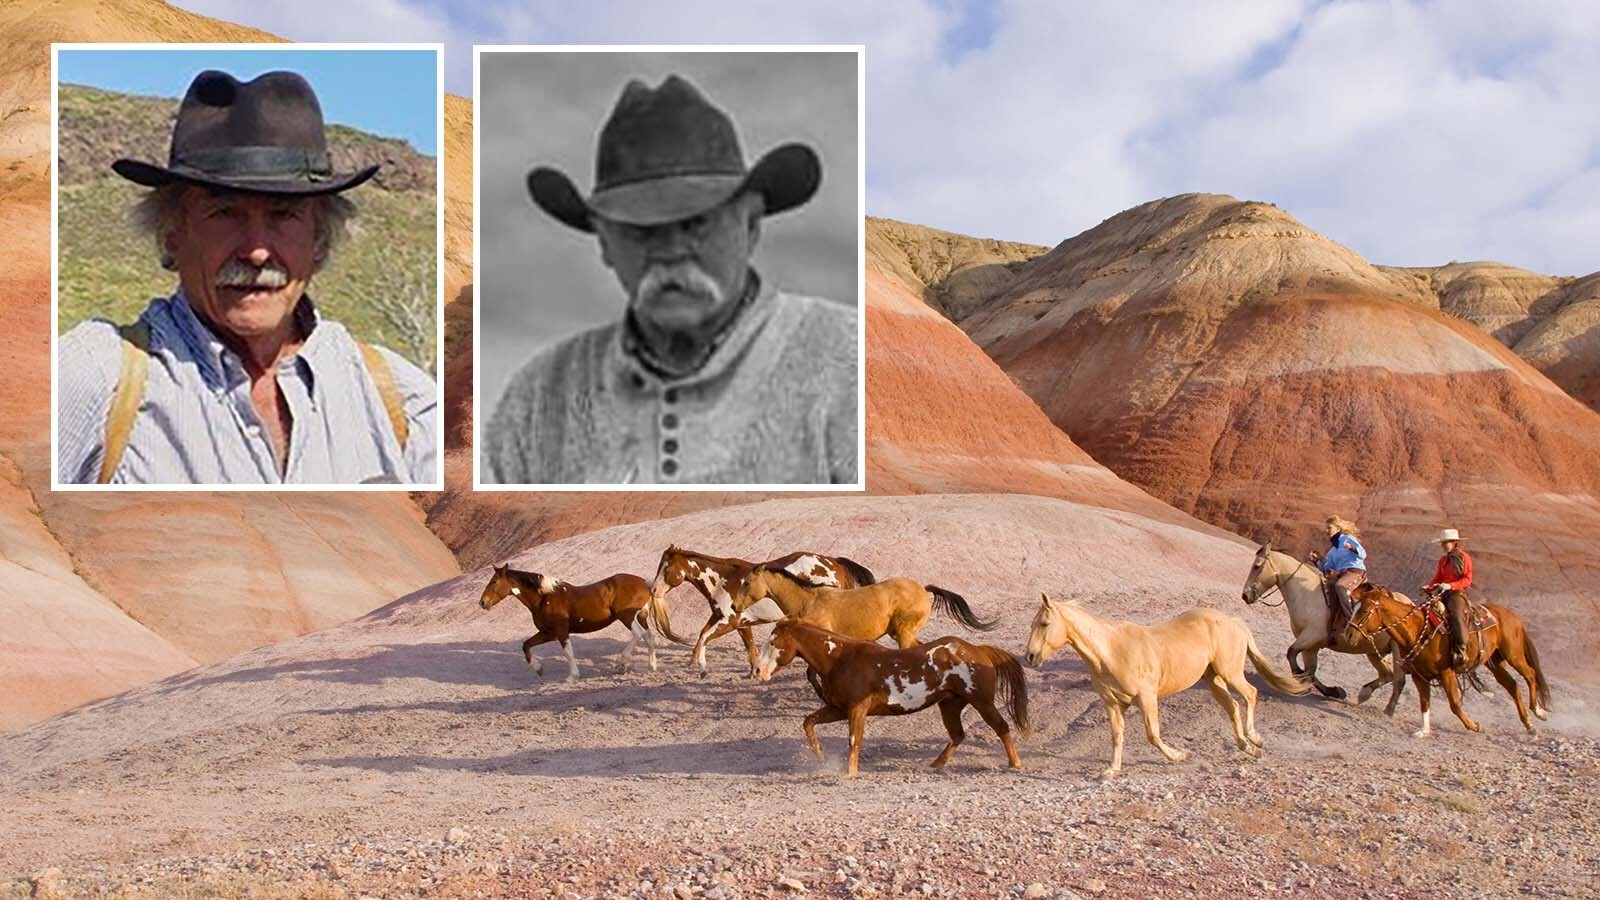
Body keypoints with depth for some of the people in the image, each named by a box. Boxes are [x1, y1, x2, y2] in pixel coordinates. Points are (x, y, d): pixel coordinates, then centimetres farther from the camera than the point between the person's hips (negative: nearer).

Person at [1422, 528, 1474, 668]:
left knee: (1456, 615, -32)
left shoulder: (1464, 558, 0)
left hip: (1457, 593, -7)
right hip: (1442, 593, 7)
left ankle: (1460, 652, -37)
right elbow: (1437, 578, 19)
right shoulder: (1443, 560, 19)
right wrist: (1428, 587, -2)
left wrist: (1450, 585, -21)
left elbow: (1467, 580, -7)